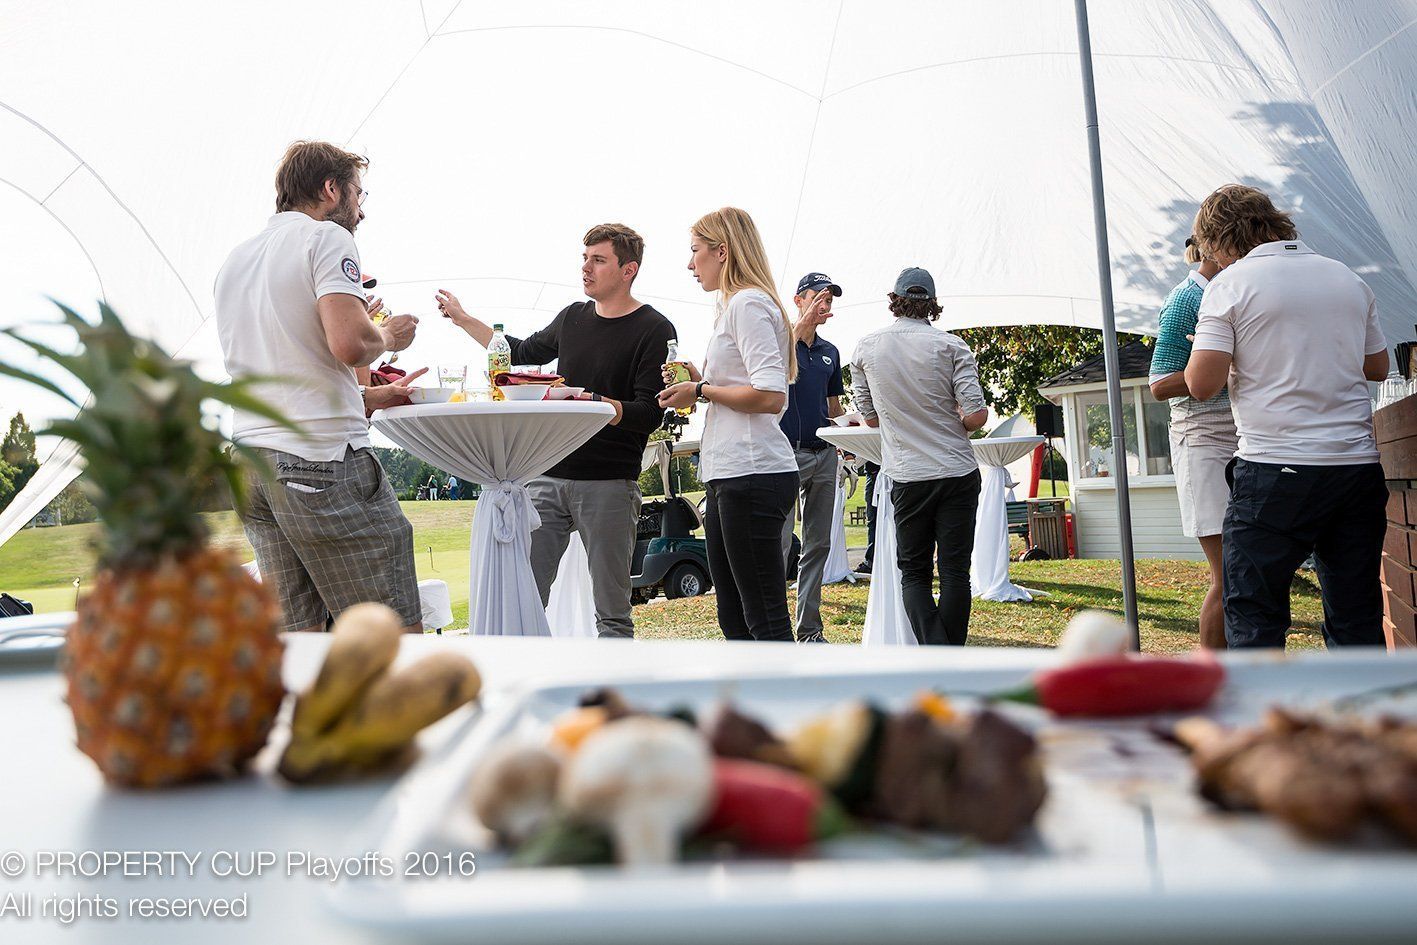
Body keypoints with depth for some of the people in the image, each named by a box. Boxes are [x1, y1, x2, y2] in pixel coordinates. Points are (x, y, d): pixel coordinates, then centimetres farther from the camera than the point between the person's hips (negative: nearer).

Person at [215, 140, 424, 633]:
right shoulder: (326, 237, -2)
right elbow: (350, 344, -18)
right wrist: (387, 335, 3)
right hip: (323, 461, -8)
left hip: (250, 462, 8)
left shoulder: (234, 260, 23)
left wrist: (367, 398, 26)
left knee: (295, 636, 10)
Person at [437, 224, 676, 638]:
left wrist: (589, 402, -25)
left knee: (612, 614, 0)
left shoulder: (654, 330, -3)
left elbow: (649, 414, -12)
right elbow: (523, 352, 33)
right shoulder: (572, 318, 15)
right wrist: (463, 319, 30)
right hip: (548, 477, 5)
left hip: (609, 484, -5)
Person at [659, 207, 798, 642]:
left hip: (752, 474, -11)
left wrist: (702, 391, -8)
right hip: (730, 475, 11)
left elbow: (770, 395, -20)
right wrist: (699, 381, 14)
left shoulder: (747, 303, -9)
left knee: (765, 621, -7)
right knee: (734, 619, 13)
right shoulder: (733, 305, 22)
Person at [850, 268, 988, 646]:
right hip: (958, 472, 0)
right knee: (955, 571, 5)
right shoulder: (950, 345, -3)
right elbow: (977, 416, -9)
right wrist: (952, 421, 12)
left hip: (907, 476, 1)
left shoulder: (866, 347, 2)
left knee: (914, 572, 8)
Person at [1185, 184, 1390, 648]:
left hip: (1276, 470, -5)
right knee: (1357, 618, 12)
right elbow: (1378, 367, 21)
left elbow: (1201, 383, -11)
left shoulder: (1231, 284, -5)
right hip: (1359, 466, 6)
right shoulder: (1349, 279, 13)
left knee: (1252, 614, 1)